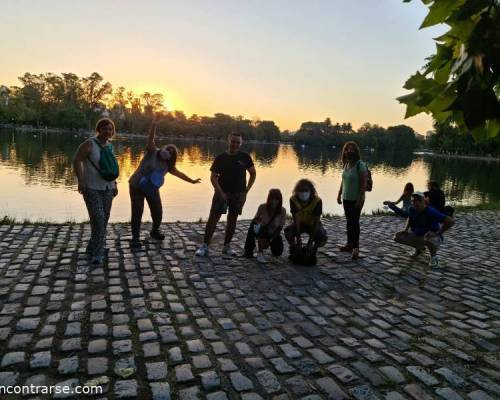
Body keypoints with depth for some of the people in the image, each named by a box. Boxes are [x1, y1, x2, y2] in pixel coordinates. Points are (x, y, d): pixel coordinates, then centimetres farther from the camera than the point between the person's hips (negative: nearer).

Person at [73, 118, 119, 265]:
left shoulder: (109, 146, 10)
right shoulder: (89, 144, -10)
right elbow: (76, 161, -16)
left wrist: (114, 184, 15)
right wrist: (81, 181, -23)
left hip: (107, 189, 7)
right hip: (91, 189, -6)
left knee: (103, 220, 9)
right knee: (98, 219, -15)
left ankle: (93, 248, 26)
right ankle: (98, 253, -4)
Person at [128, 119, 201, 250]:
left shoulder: (167, 165, 1)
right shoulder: (152, 152, -13)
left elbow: (178, 173, 14)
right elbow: (150, 139, -28)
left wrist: (192, 181, 19)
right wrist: (153, 126, -44)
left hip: (152, 190, 5)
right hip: (137, 187, -5)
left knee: (158, 212, 9)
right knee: (137, 212, -6)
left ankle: (155, 231, 37)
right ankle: (135, 238, 6)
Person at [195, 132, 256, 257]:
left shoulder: (245, 157, 0)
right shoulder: (220, 158, -4)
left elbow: (253, 173, 8)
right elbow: (213, 177, -5)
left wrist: (246, 190, 1)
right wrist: (221, 193, -15)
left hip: (238, 194, 2)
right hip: (222, 192, -2)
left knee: (232, 220, 9)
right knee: (213, 218, -6)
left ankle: (227, 246, 20)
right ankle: (205, 246, 1)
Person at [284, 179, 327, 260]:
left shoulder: (317, 201, -27)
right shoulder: (293, 200, -23)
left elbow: (316, 221, -26)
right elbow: (296, 219, -25)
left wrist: (310, 242, -31)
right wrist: (298, 240, -32)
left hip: (313, 224, -1)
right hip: (300, 223, 1)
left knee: (323, 239, -29)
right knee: (288, 231, -30)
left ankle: (313, 250, 4)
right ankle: (293, 249, -1)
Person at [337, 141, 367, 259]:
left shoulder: (360, 165, -16)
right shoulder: (346, 164, 7)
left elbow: (363, 184, -18)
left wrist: (360, 199, -21)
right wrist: (339, 194, 14)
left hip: (356, 199, -7)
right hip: (346, 198, 7)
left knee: (354, 222, -3)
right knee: (349, 221, 14)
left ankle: (356, 247, 4)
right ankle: (350, 244, 25)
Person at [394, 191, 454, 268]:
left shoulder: (431, 212, -29)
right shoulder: (412, 210, -11)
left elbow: (451, 221, -31)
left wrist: (437, 233, -32)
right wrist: (406, 229, -2)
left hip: (431, 236, -6)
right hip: (416, 234, 6)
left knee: (429, 240, -42)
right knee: (397, 237, -9)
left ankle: (433, 256, -4)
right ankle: (419, 247, 19)